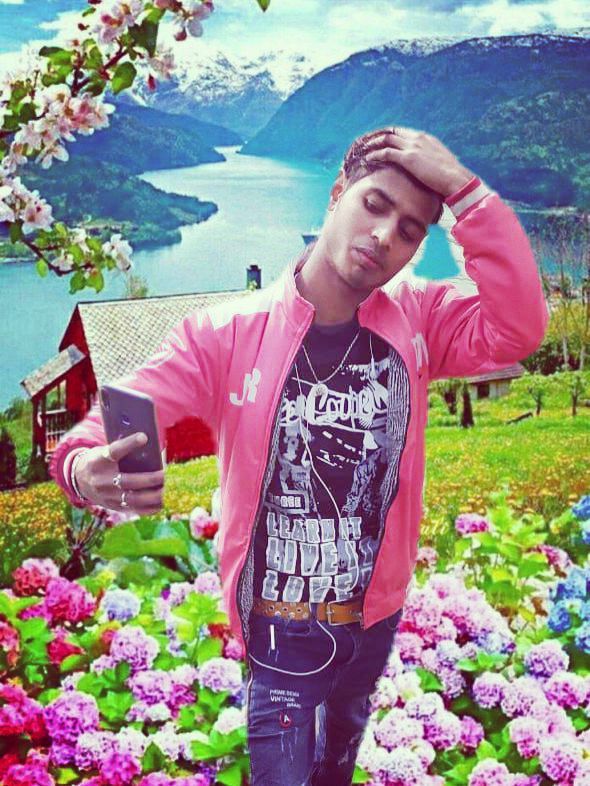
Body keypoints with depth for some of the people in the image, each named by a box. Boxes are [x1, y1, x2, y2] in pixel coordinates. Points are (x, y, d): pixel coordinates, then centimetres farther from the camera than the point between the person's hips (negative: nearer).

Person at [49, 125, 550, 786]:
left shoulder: (416, 322, -10)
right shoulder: (227, 333, -18)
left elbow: (516, 331, -26)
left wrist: (465, 190, -28)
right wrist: (86, 468, -45)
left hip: (378, 612, 4)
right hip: (284, 630, -4)